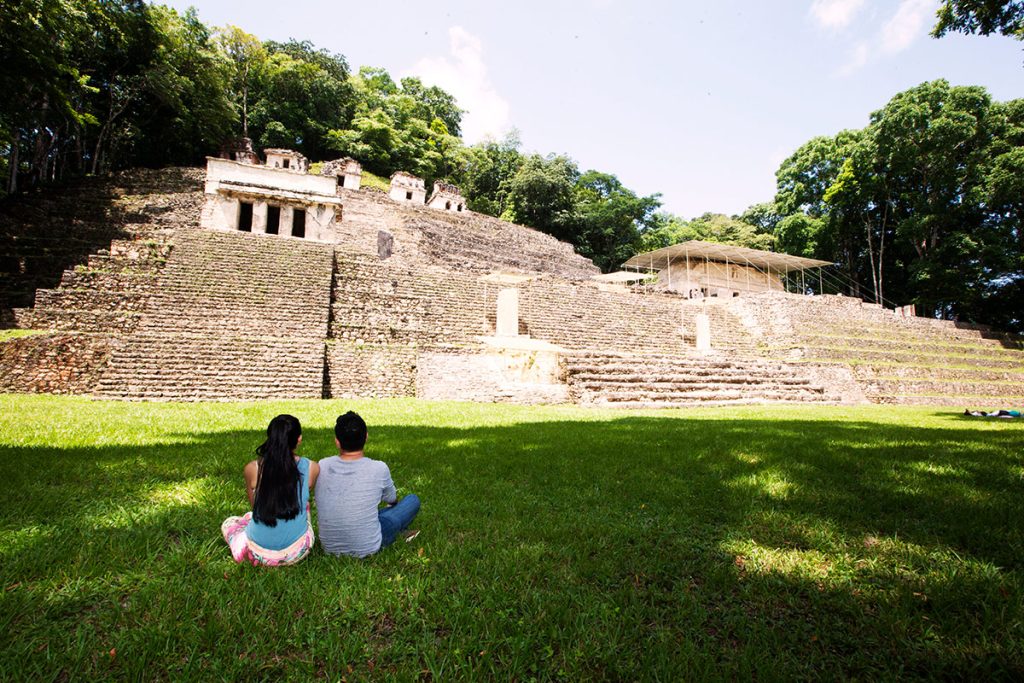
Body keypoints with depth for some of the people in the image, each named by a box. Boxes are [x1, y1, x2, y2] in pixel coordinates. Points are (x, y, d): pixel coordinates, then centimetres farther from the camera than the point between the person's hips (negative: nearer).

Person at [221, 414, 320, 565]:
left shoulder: (252, 469, -13)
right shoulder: (311, 468, -12)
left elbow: (254, 504, 6)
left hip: (260, 554, 0)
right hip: (298, 551, 0)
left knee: (228, 523, 30)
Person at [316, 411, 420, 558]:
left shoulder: (322, 466, -10)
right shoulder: (378, 469, -18)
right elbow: (392, 500, 5)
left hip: (329, 548, 4)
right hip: (367, 548, -4)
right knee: (413, 500, 16)